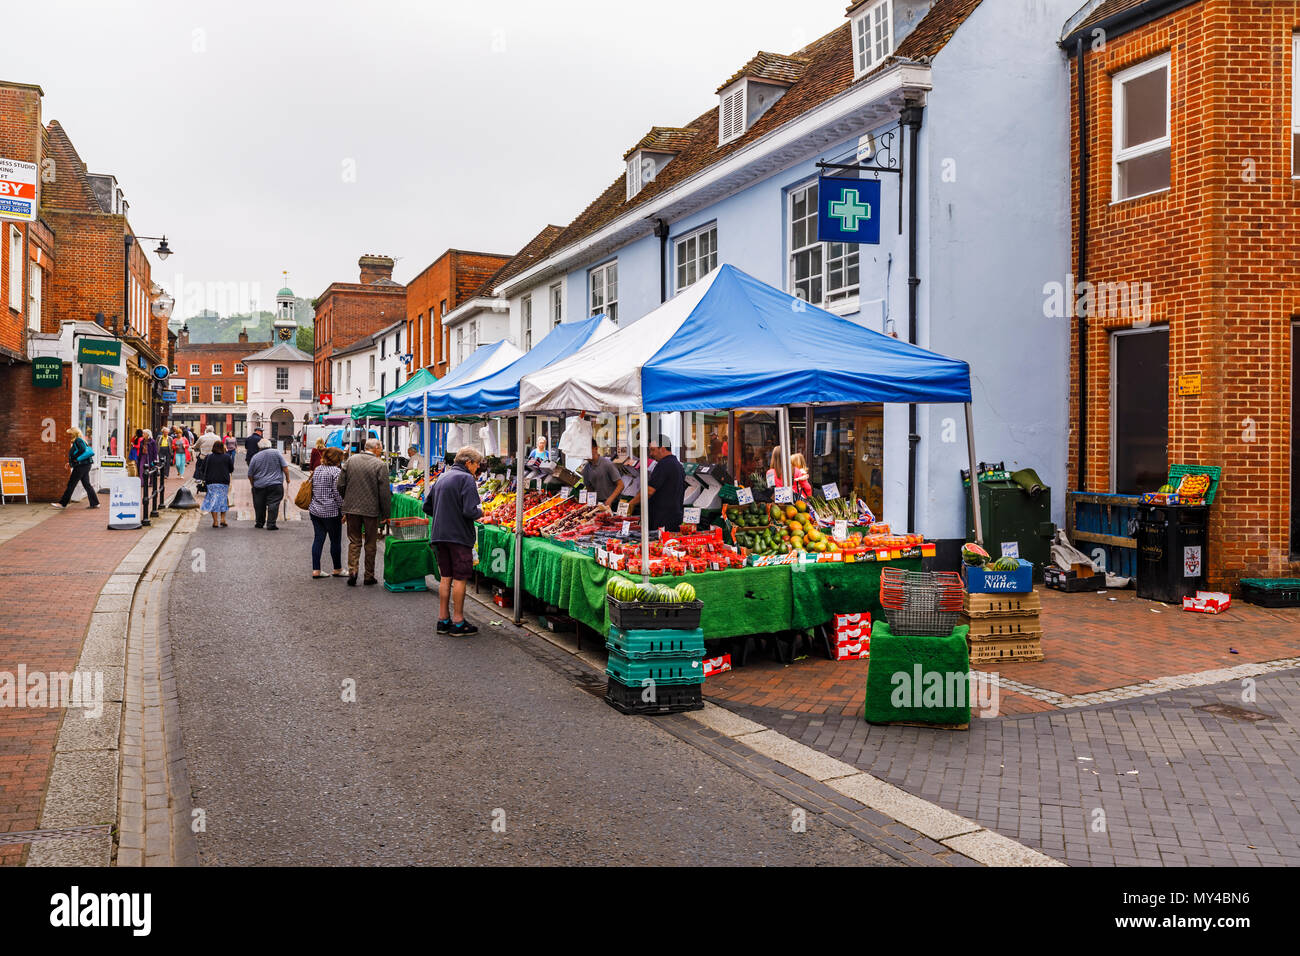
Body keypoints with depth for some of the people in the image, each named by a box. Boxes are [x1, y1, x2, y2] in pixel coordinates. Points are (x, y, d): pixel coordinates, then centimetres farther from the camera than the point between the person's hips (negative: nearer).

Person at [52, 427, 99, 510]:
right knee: (86, 484, 9)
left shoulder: (78, 440, -9)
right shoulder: (81, 441, 20)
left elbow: (82, 450, -24)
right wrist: (71, 463, 15)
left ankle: (62, 503, -1)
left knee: (71, 485, -5)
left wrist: (74, 458, -14)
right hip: (85, 465, 10)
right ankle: (95, 503, 7)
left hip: (81, 466, -10)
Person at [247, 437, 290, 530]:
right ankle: (271, 525, -8)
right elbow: (285, 467, -3)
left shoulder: (255, 457, 4)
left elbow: (250, 475, 9)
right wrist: (287, 478, 10)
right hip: (275, 485, -2)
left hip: (259, 486, 2)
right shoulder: (276, 452, -1)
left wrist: (253, 485, 24)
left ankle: (259, 523, 22)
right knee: (273, 504, -3)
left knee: (260, 506, 14)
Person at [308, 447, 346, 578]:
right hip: (331, 512, -7)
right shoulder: (336, 471, -13)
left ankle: (315, 570, 9)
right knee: (335, 541, 5)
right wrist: (344, 511, -8)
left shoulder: (317, 469, 11)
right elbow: (338, 494, -15)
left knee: (318, 539, 9)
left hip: (315, 510, 7)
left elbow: (313, 488, 17)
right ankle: (337, 569, 15)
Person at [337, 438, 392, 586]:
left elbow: (340, 485, 4)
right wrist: (385, 514, -2)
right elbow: (384, 492, -11)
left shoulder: (351, 460, 2)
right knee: (370, 543, 9)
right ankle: (369, 576, 15)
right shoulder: (380, 465, -10)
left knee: (354, 541, 12)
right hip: (371, 509, -3)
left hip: (352, 507, 3)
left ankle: (352, 571, -2)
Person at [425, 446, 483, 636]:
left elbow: (427, 507, 18)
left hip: (439, 535, 8)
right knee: (460, 578, -1)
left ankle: (443, 620, 17)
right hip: (459, 536, -8)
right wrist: (480, 513, -1)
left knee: (445, 577, 12)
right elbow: (469, 511, -21)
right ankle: (458, 622, 3)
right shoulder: (467, 479, -11)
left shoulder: (442, 478, 14)